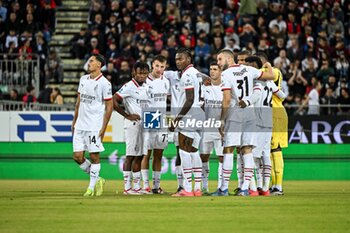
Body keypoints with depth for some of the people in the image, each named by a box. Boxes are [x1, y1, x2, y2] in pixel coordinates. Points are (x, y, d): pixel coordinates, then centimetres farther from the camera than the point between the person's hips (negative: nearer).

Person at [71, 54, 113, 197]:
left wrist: (103, 128, -12)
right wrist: (74, 121, 16)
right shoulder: (83, 79, 12)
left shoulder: (104, 83, -9)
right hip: (80, 125, 7)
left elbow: (109, 107, -8)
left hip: (94, 126, -7)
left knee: (94, 156, -1)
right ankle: (97, 179, 19)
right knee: (77, 156, 3)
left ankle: (92, 187, 7)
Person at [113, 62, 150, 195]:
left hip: (144, 124, 8)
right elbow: (114, 101, -16)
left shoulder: (146, 87, 14)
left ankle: (137, 186, 14)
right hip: (133, 124, -8)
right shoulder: (129, 87, -11)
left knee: (139, 156, 10)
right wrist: (127, 116, -15)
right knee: (130, 156, -7)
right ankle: (127, 187, -5)